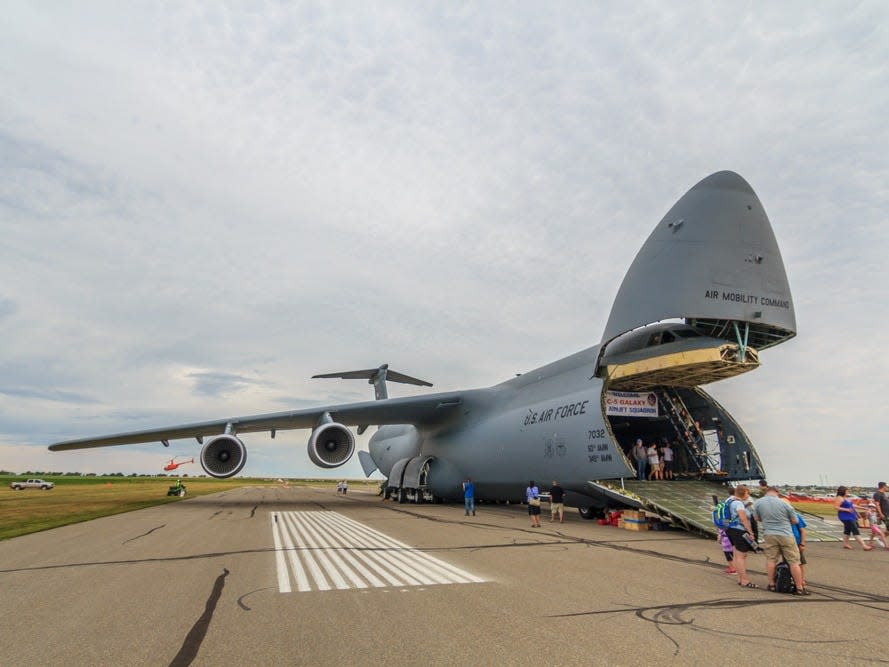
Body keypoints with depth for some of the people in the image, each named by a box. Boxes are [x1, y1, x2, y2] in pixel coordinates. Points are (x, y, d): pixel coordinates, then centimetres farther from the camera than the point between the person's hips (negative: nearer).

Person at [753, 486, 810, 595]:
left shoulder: (758, 503, -3)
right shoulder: (784, 503, -9)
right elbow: (795, 521, 1)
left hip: (769, 535, 2)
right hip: (786, 535, -2)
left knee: (770, 559, 11)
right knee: (794, 561, 6)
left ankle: (771, 584, 16)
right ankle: (800, 588, 9)